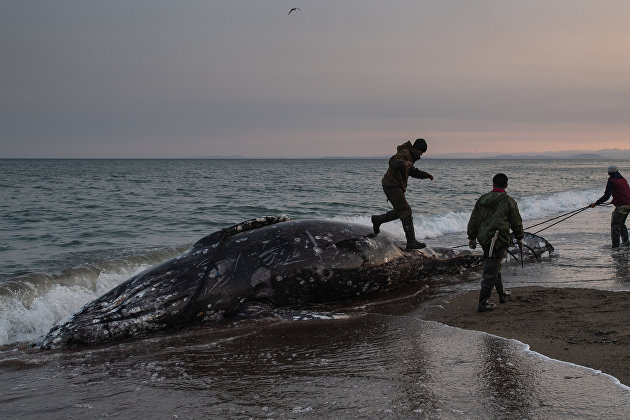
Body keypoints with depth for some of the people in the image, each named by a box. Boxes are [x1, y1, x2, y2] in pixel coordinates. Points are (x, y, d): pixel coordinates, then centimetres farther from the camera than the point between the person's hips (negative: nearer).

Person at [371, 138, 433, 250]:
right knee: (406, 212, -14)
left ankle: (377, 220, 36)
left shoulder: (410, 156, 20)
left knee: (399, 212, 21)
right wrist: (403, 163, -51)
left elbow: (413, 171, 31)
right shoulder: (404, 153, -13)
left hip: (396, 187, 11)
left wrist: (426, 175, 19)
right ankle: (411, 241, -16)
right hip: (392, 185, -11)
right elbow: (393, 161, -31)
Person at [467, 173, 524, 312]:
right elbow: (516, 222, 2)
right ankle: (483, 303, -6)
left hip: (483, 238, 6)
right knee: (491, 272, -5)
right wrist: (519, 238, 18)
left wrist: (472, 237, 20)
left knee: (495, 266, 23)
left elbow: (474, 220, 12)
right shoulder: (508, 201, -6)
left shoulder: (482, 199, 8)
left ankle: (502, 294, 39)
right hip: (498, 239, -6)